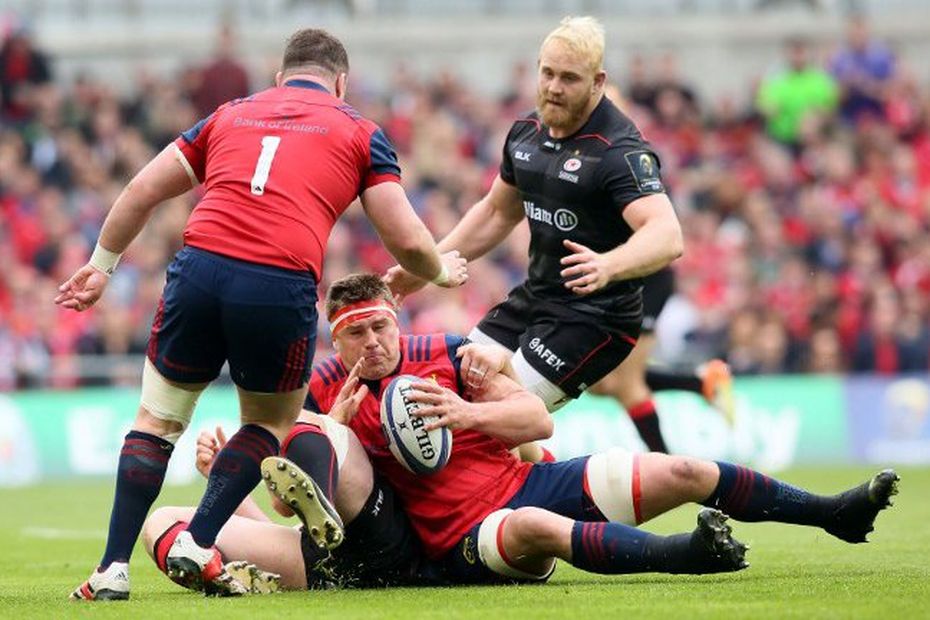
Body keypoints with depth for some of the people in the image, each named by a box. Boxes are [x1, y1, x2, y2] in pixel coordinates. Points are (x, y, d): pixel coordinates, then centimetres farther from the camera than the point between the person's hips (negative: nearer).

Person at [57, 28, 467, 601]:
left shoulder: (231, 114, 26)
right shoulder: (359, 131, 18)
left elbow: (142, 193, 23)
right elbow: (406, 239, 11)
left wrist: (101, 266, 34)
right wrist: (440, 271, 33)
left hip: (200, 271, 2)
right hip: (282, 289, -2)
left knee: (158, 420, 19)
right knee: (270, 423, 24)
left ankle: (114, 569, 10)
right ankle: (199, 544, 8)